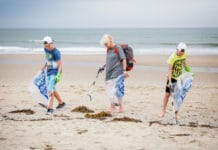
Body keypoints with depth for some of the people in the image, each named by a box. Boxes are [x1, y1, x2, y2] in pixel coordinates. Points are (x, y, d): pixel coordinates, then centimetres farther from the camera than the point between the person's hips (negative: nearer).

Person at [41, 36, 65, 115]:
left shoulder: (56, 52, -20)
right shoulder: (46, 49, 4)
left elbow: (60, 65, -21)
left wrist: (58, 75, -30)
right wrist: (44, 66, 28)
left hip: (55, 72, -9)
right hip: (48, 71, 9)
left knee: (50, 90, -17)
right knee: (51, 90, 16)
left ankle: (50, 108, -17)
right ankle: (61, 102, 34)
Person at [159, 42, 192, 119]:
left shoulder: (185, 55, -9)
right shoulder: (172, 57, -25)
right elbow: (169, 70, -26)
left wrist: (187, 68, 20)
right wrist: (170, 82, -32)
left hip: (180, 77, 4)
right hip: (172, 77, -4)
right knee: (167, 94, -1)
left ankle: (176, 112, 10)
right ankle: (163, 110, 14)